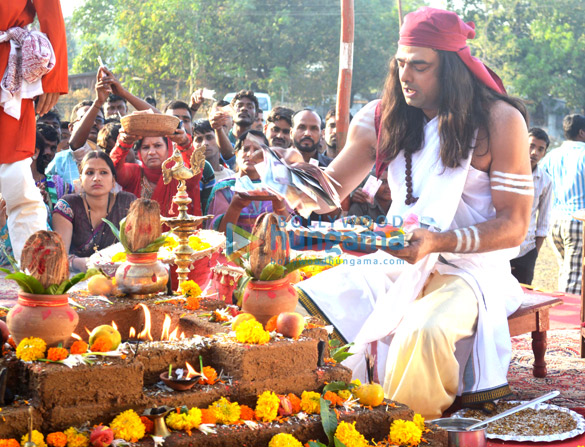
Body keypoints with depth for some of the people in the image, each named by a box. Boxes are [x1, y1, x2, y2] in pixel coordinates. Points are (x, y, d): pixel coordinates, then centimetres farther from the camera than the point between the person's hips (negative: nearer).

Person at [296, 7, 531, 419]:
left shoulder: (500, 121, -7)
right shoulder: (382, 118, 7)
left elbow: (514, 225, -9)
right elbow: (330, 189, 13)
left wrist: (440, 242, -23)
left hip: (470, 268, -5)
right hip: (396, 264, 5)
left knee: (424, 332, -38)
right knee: (305, 303, -16)